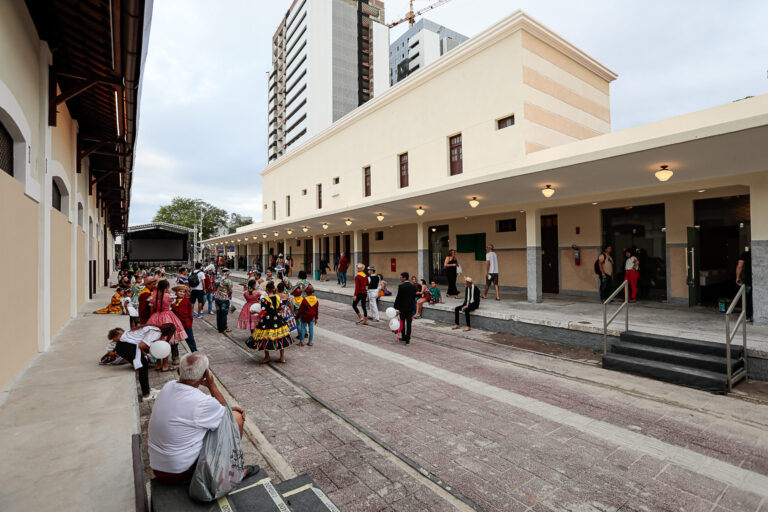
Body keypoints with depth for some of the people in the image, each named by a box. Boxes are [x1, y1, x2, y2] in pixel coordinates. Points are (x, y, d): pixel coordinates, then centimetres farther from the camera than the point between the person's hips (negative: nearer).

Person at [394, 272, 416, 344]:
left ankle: (404, 337, 25)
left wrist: (396, 307, -9)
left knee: (402, 322, 14)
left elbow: (398, 297, -15)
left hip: (402, 308, -4)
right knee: (408, 323, 5)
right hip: (410, 308, 4)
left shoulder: (401, 286, -15)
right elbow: (414, 297, 6)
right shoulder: (413, 286, 2)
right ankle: (407, 339, 3)